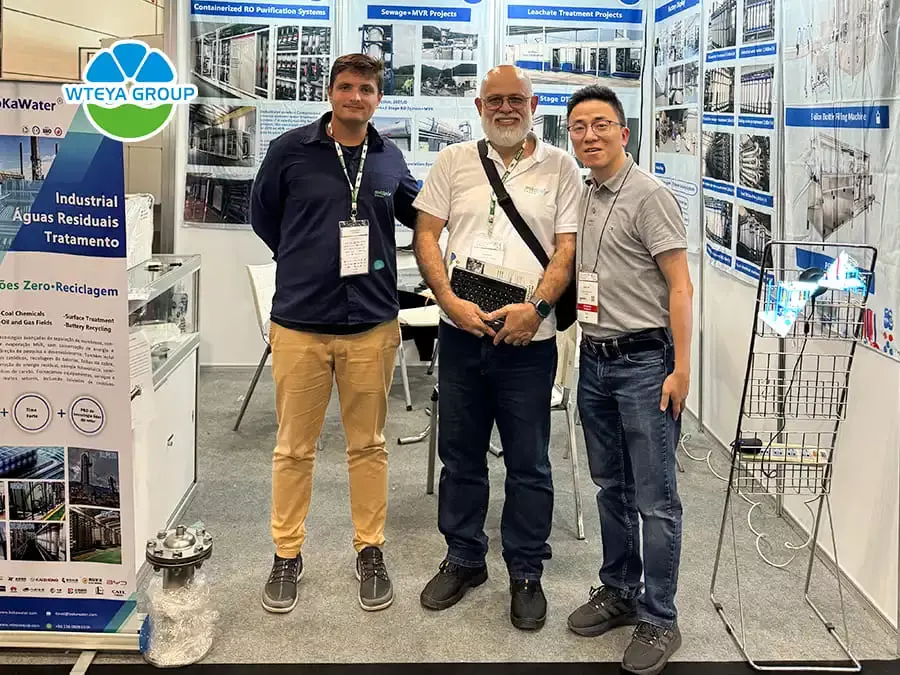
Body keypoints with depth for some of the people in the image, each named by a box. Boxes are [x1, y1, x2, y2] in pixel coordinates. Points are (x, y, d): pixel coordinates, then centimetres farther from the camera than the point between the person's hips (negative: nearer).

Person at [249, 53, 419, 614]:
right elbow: (263, 215, 10)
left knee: (369, 445, 12)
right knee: (294, 448, 8)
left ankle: (371, 551, 26)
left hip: (373, 325, 2)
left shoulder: (389, 159, 5)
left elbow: (418, 211, 23)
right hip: (300, 323, -2)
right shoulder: (291, 150, -2)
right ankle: (287, 555, 23)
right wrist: (308, 263, 10)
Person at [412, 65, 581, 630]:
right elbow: (426, 235, 4)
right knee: (461, 455, 13)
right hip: (461, 332, 2)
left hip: (528, 338, -2)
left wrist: (535, 307, -16)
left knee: (529, 464, 6)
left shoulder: (560, 167, 4)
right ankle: (464, 559, 30)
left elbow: (568, 248, -2)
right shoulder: (453, 162, 8)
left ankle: (526, 574, 21)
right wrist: (451, 301, -10)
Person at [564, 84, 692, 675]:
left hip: (643, 361, -7)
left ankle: (658, 621, 9)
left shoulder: (649, 195, -9)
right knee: (611, 488, 17)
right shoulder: (580, 198, 12)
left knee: (655, 498, -1)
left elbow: (680, 285, -12)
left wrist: (681, 368, -17)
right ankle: (619, 592, 31)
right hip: (594, 360, 7)